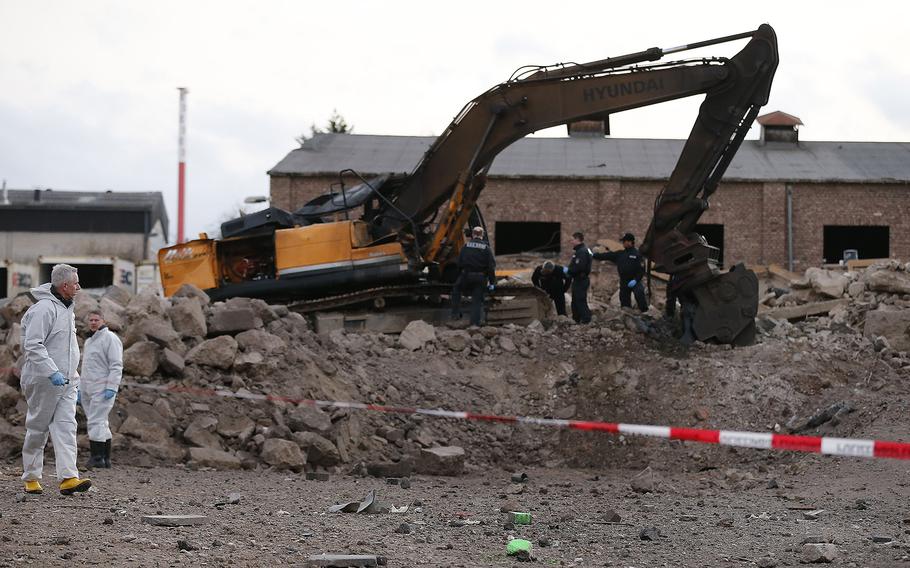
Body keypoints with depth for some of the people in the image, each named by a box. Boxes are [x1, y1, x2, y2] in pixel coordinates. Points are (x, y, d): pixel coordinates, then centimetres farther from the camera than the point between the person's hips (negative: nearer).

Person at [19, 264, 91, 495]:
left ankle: (68, 477, -14)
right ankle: (31, 478, 14)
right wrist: (52, 372, -28)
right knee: (37, 429, 3)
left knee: (66, 427, -5)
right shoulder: (43, 309, -15)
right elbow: (33, 346, -22)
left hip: (67, 381, 8)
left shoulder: (67, 308, 15)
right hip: (44, 381, -8)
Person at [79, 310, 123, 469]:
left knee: (96, 422, -14)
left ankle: (97, 458, -15)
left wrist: (111, 388, -21)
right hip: (88, 390, 9)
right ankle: (105, 459, 12)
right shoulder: (88, 341, 22)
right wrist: (80, 388, 20)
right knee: (101, 424, 9)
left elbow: (116, 365, -14)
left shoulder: (110, 338, -7)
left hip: (102, 389, -9)